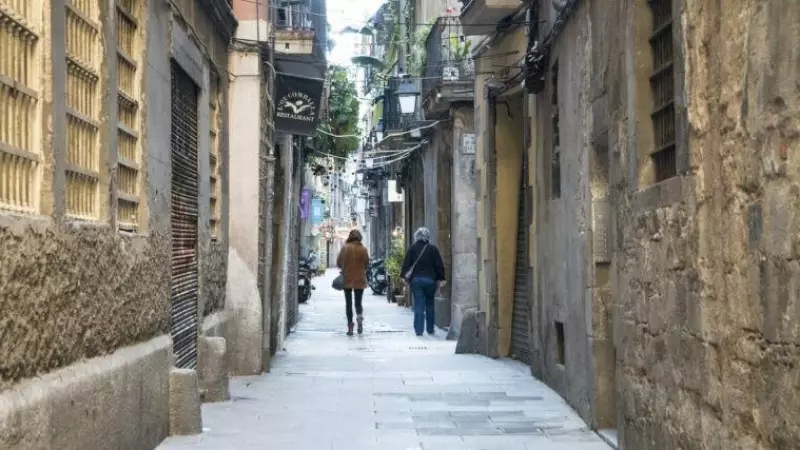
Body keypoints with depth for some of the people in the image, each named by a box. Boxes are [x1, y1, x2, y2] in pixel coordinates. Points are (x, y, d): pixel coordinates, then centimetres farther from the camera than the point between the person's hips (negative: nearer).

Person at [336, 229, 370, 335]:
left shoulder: (345, 248, -7)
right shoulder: (363, 249, -6)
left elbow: (338, 262, -2)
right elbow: (367, 264, 0)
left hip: (347, 279, 0)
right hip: (360, 279, 0)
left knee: (348, 303, 8)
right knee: (358, 302, 12)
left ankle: (350, 325, 3)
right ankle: (360, 316, -17)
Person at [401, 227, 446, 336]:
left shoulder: (412, 248, 0)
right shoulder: (433, 248, 1)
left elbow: (406, 264, -2)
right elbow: (440, 265, 1)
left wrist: (405, 277, 4)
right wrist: (440, 279, 7)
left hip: (416, 279, -1)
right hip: (430, 279, 1)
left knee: (418, 305, -1)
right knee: (429, 305, 13)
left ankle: (419, 330, -7)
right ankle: (430, 329, 17)